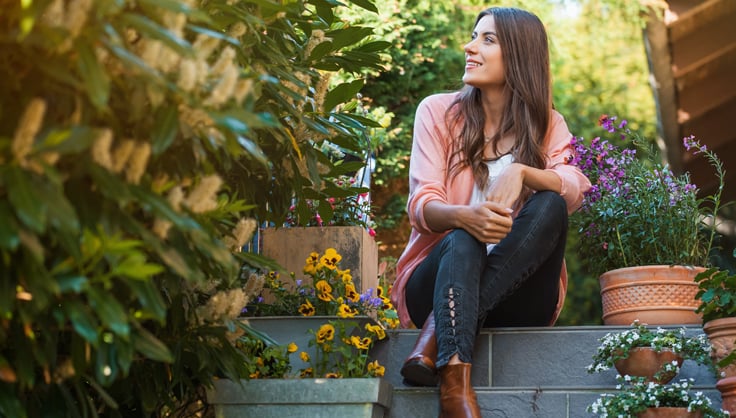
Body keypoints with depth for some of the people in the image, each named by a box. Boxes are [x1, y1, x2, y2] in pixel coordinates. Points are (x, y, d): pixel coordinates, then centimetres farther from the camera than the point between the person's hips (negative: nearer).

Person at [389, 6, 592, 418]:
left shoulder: (547, 124, 8)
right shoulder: (439, 111, 3)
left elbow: (575, 191, -12)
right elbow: (422, 205, -9)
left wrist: (520, 172, -32)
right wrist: (464, 216, -32)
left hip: (516, 298, 2)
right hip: (439, 275, -2)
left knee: (550, 205, -25)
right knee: (464, 240, -34)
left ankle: (440, 335, -33)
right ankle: (454, 379, -52)